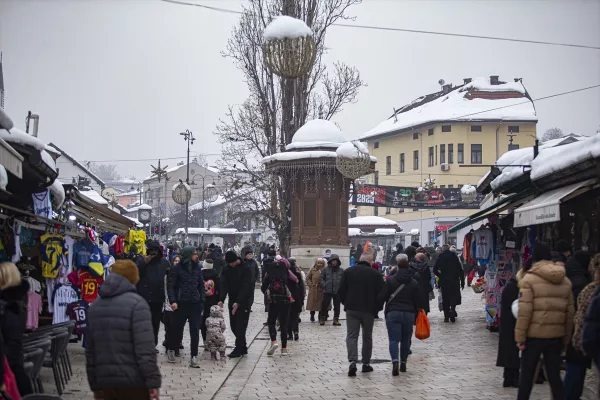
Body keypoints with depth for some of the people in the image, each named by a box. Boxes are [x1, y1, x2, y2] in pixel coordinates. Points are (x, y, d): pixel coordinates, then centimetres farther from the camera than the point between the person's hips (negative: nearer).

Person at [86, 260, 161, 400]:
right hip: (134, 381, -6)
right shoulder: (136, 304, -9)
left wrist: (95, 385, 18)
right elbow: (145, 349, -17)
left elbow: (90, 351, 15)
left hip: (106, 381, 6)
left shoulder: (94, 307, 14)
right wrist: (153, 381, -16)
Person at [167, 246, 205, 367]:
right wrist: (172, 301, -15)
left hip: (195, 304, 3)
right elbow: (171, 286, -5)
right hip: (181, 304, -3)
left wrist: (202, 300, 4)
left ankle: (194, 356, 4)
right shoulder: (177, 269, -6)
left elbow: (201, 285, 12)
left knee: (195, 331, -1)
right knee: (178, 329, 9)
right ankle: (171, 349, 33)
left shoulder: (197, 268, 6)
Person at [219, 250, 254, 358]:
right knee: (233, 325, 6)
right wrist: (221, 299, -20)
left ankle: (239, 349, -6)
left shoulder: (246, 269, -14)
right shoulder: (227, 269, 2)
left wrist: (238, 302, -25)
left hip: (244, 301, -6)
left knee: (240, 325, -9)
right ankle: (243, 347, 16)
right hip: (233, 301, 6)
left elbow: (246, 287, -18)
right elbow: (224, 285, -5)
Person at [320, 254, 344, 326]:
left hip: (337, 291, 1)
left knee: (337, 306, 6)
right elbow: (322, 278, 8)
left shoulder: (341, 270, 7)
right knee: (325, 305, 2)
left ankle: (336, 319, 14)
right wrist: (323, 284, -8)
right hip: (327, 291, -1)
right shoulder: (325, 269, 3)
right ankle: (322, 319, 14)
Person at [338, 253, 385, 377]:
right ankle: (366, 363, 17)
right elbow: (381, 294, -1)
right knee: (367, 336, 14)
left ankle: (353, 361, -20)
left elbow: (341, 291, 2)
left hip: (352, 310, 0)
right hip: (369, 310, 0)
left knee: (351, 335, -1)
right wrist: (376, 308, 11)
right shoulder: (376, 274, 0)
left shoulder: (348, 272, 2)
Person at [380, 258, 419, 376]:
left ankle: (395, 361, -27)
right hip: (409, 314, 3)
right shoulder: (414, 283, 7)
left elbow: (383, 297, -3)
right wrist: (415, 315, 19)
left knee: (393, 340, -7)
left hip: (393, 313, -2)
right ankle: (403, 363, 21)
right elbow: (417, 301, 7)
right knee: (405, 340, 15)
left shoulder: (391, 280, -2)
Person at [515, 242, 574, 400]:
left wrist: (520, 337, -9)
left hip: (534, 335, -4)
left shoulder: (529, 279, -9)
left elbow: (524, 312, -14)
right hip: (556, 336, 4)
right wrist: (566, 339, 15)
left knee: (526, 376, 6)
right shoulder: (565, 281, 7)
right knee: (554, 376, 11)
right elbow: (570, 312, 8)